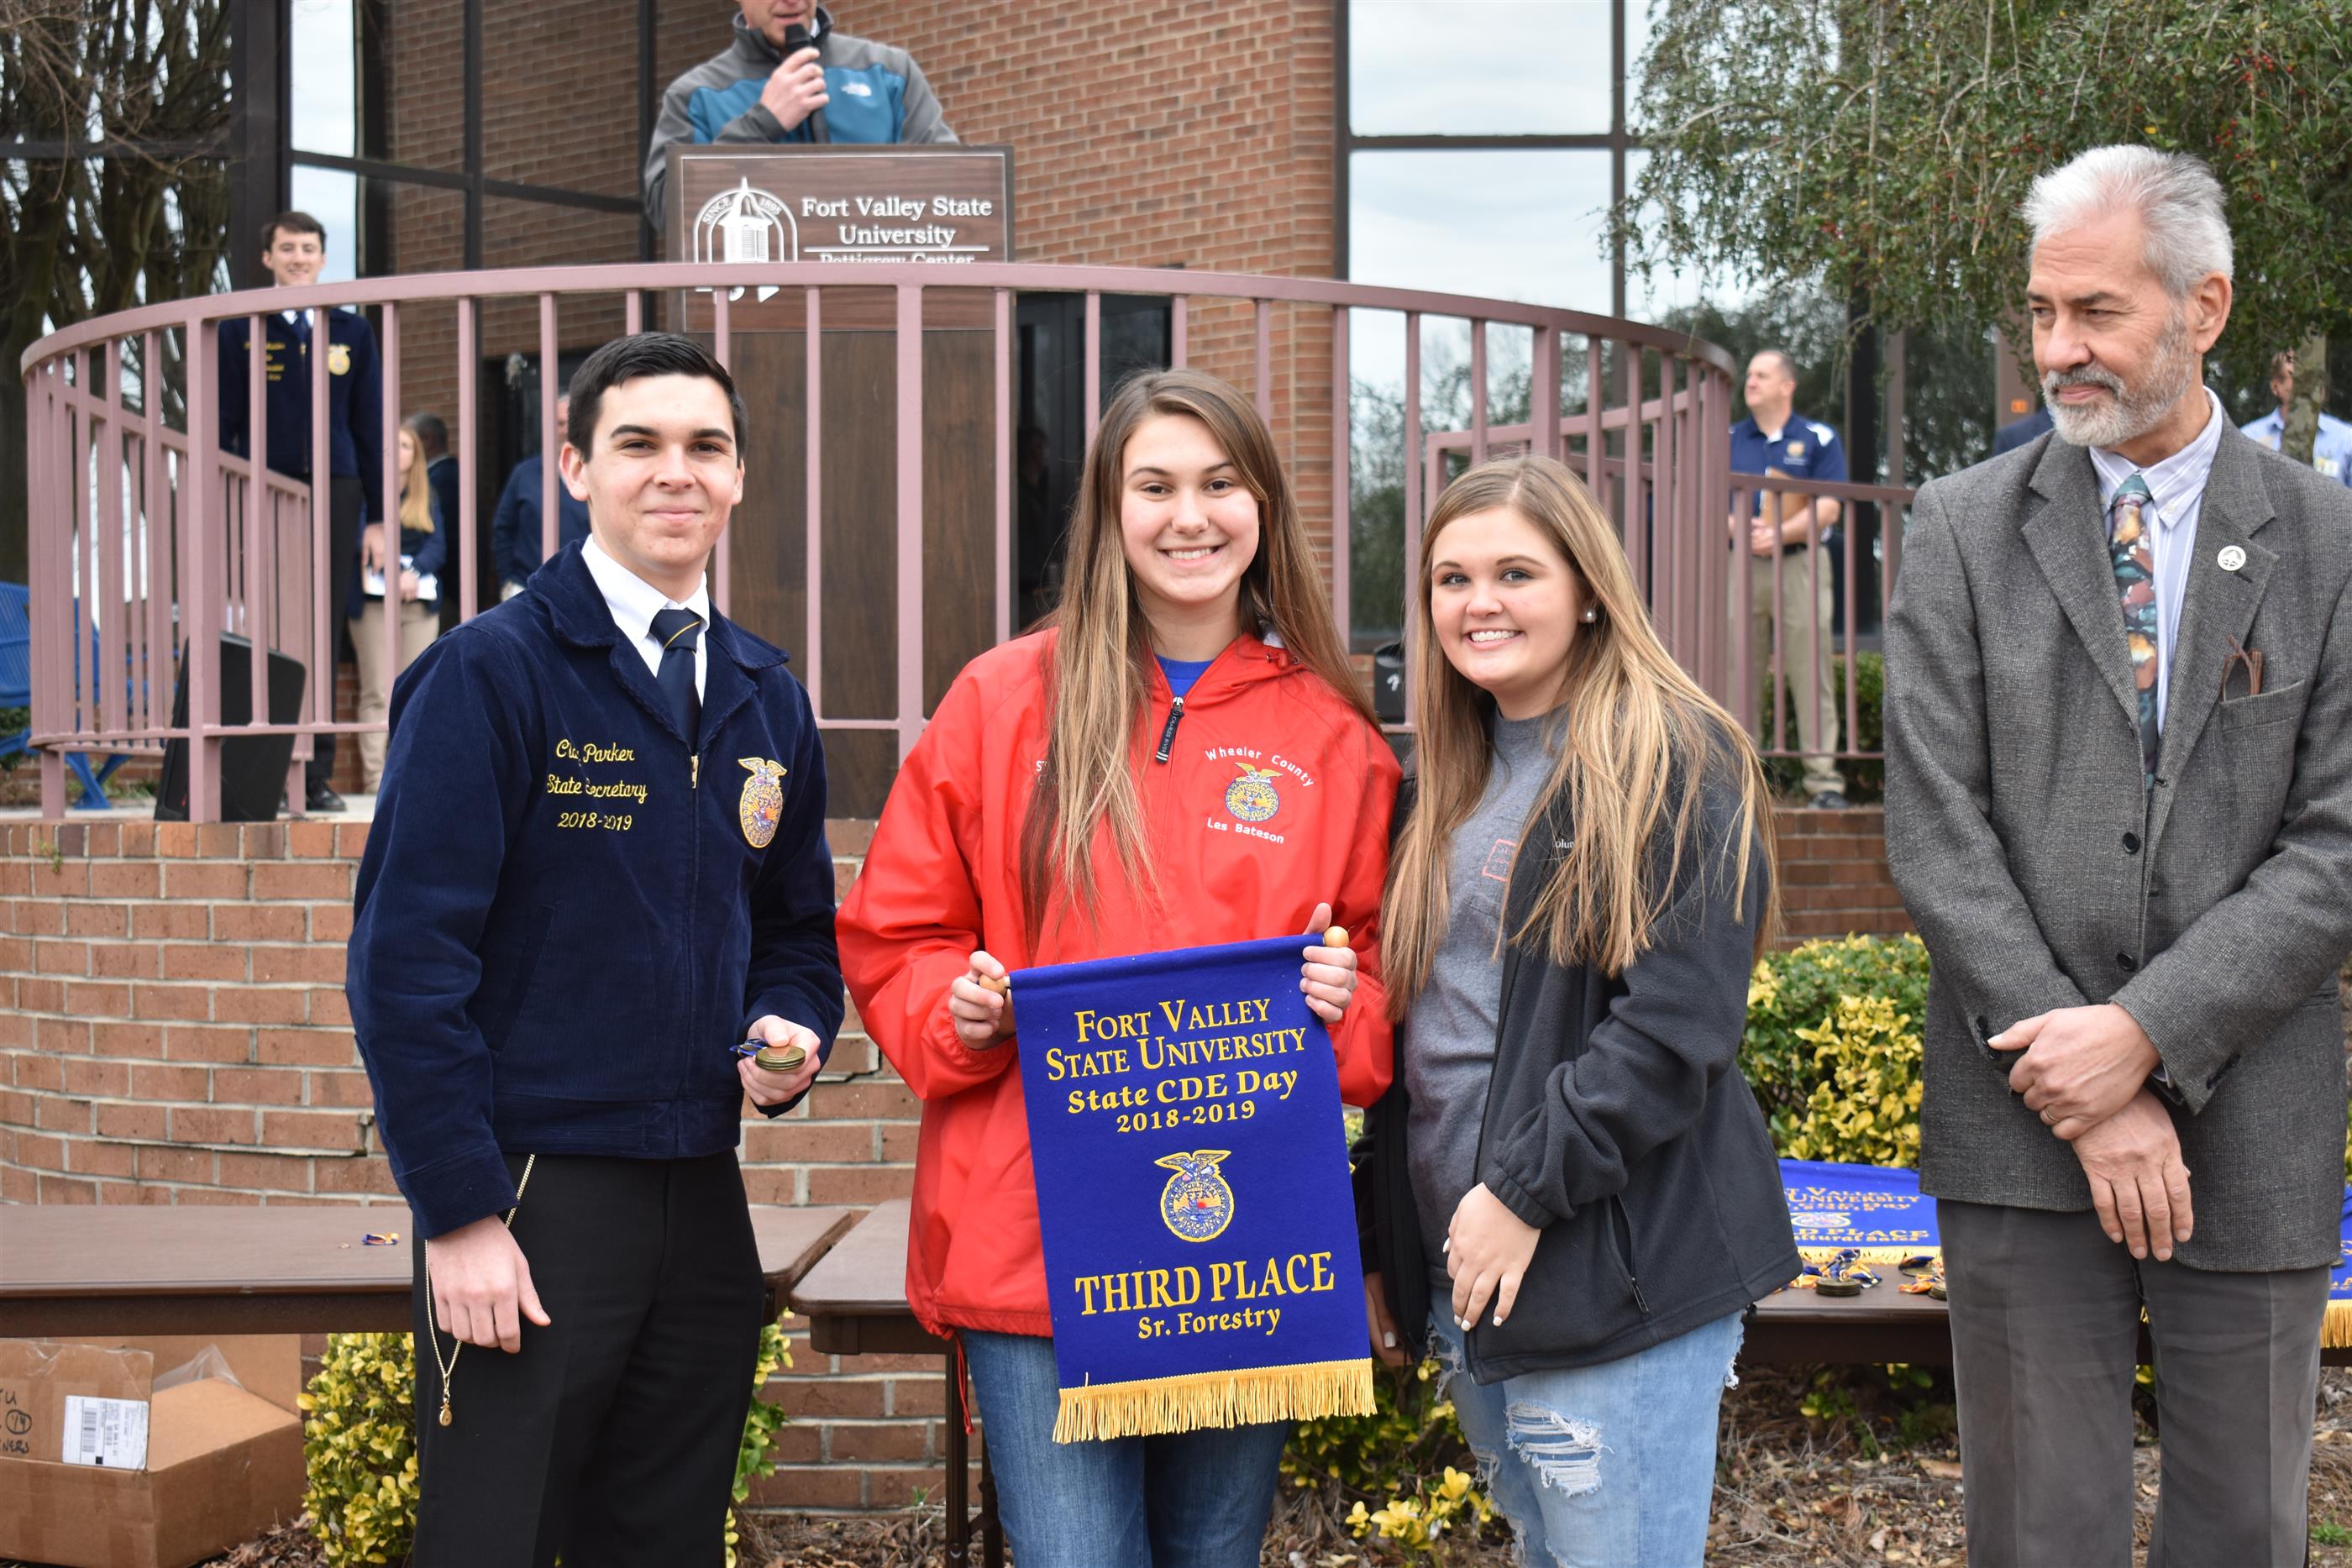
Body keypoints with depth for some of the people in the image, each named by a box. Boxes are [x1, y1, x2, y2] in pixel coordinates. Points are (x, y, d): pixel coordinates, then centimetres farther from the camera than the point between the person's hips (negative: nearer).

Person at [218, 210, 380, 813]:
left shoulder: (351, 331, 12)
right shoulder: (239, 330, 7)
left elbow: (370, 426, 13)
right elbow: (221, 427, 7)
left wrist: (380, 513, 8)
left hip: (333, 492, 2)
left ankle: (318, 776, 8)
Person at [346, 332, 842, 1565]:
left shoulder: (768, 700, 11)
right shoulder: (493, 670, -8)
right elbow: (406, 953, -13)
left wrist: (792, 1033, -2)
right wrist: (459, 1212, -16)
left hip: (702, 1200, 6)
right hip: (527, 1198, -6)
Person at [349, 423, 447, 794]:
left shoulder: (427, 498, 17)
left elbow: (438, 547, 7)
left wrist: (413, 572, -12)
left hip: (420, 599, 3)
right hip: (373, 600, -3)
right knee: (377, 693, -6)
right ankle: (376, 778, -8)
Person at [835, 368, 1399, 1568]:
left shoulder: (1334, 734, 6)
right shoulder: (1004, 700, 3)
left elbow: (1387, 966, 14)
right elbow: (892, 940, 7)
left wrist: (1347, 1001, -8)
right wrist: (956, 1009, -12)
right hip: (1036, 1241, -2)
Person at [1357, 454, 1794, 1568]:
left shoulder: (1673, 763, -8)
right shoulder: (1443, 781, 15)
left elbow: (1677, 1023, -17)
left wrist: (1525, 1189, -18)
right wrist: (1379, 1245, 16)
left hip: (1615, 1272, -7)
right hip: (1453, 1264, 7)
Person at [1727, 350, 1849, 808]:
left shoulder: (1819, 440, 8)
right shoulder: (1728, 441, 16)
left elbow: (1828, 508, -2)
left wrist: (1780, 533, -15)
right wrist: (1740, 529, -10)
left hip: (1801, 564, -2)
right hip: (1741, 565, 3)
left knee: (1812, 673, -5)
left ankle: (1824, 779, -4)